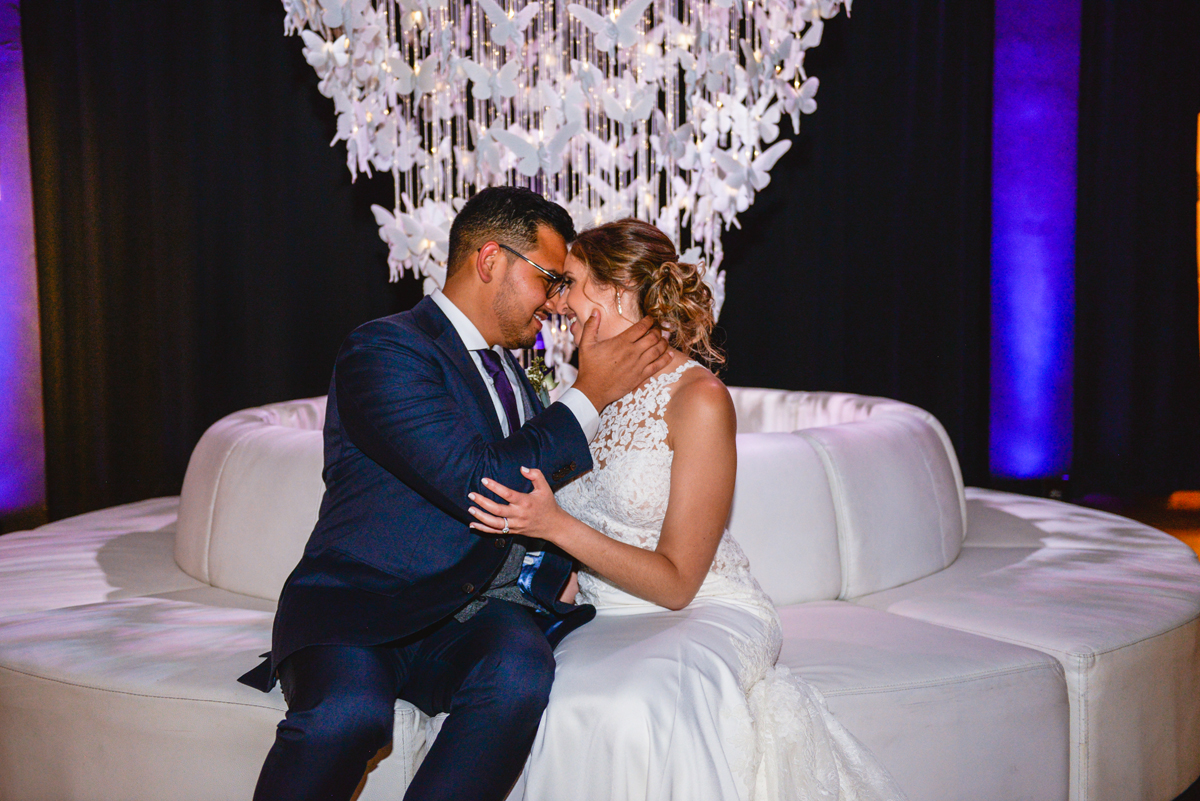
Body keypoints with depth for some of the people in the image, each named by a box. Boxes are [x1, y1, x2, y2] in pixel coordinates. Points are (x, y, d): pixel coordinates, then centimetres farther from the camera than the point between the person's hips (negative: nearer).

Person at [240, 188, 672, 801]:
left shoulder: (508, 370, 21)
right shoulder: (383, 350, -7)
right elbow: (479, 486, -17)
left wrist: (561, 567, 7)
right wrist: (589, 397, -7)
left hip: (480, 616, 6)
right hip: (358, 611, -5)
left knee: (519, 670, -30)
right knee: (346, 715, -37)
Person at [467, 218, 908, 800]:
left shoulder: (699, 398, -13)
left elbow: (676, 583, -15)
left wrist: (555, 525, -23)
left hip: (706, 615, -5)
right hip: (607, 620, 5)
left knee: (629, 705, -37)